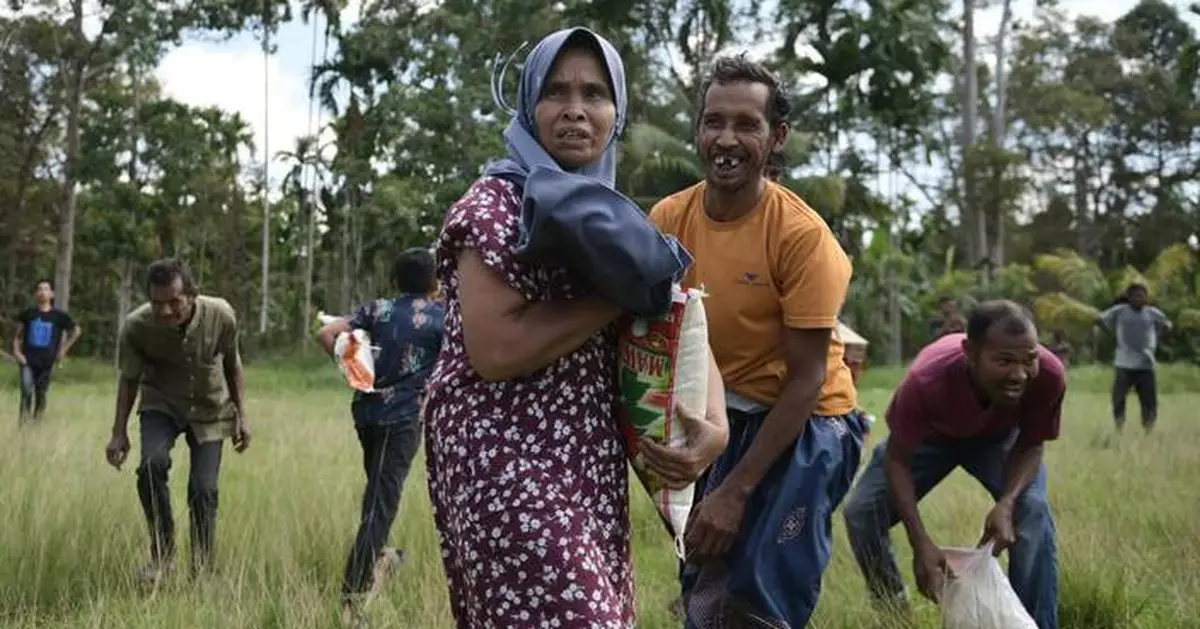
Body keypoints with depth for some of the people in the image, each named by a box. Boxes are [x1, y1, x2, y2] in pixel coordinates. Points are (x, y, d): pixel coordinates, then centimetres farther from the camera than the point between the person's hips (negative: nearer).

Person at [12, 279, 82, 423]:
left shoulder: (59, 316, 0)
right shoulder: (27, 314, 3)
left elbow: (77, 330, 12)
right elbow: (18, 335, 12)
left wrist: (64, 349, 7)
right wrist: (16, 351, -2)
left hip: (46, 362, 1)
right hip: (27, 361, 0)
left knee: (41, 395, 6)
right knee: (26, 392, -17)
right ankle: (23, 422, -11)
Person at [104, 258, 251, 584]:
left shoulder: (221, 316, -23)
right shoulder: (136, 326, -25)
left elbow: (232, 365, -3)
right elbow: (129, 379, -7)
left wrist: (241, 416, -1)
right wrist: (119, 432, -8)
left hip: (209, 409, 0)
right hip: (160, 405, 0)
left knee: (203, 489, -9)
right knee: (152, 464, -27)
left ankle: (202, 570, 10)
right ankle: (162, 554, -10)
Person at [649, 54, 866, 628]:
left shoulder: (802, 235, -21)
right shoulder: (668, 220, -9)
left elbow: (806, 378, -18)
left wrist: (736, 490, -19)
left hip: (805, 424, -4)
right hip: (721, 417, 5)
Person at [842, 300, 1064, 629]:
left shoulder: (1048, 374, -39)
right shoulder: (926, 381, -45)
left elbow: (1031, 445, -19)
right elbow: (898, 460, -29)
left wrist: (1006, 503, -36)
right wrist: (921, 541, -38)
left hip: (999, 437, 1)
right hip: (930, 436, 0)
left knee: (1034, 511, -23)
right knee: (861, 512, -11)